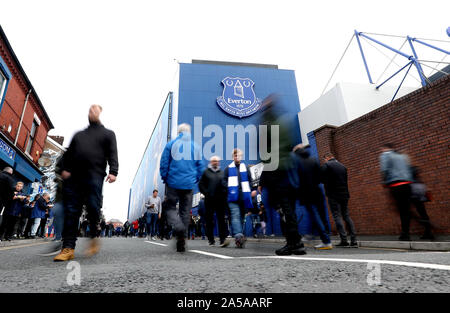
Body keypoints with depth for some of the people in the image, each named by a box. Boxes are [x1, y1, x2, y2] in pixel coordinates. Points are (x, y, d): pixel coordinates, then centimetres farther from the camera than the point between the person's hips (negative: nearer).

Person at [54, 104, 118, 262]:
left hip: (94, 175, -4)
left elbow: (112, 154, 3)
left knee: (93, 207, -15)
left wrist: (113, 172, -12)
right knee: (71, 211, -2)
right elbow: (68, 153, 23)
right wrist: (65, 169, 5)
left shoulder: (108, 133, 17)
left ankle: (94, 238, 6)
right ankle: (68, 248, 0)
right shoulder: (79, 135, 30)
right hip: (74, 176, 4)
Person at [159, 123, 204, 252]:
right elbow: (200, 166, 7)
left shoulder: (170, 144, 2)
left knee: (171, 207, 10)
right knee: (185, 211, 9)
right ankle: (181, 242, 13)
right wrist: (196, 179, 17)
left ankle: (178, 227, -20)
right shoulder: (196, 146, 7)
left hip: (173, 182, -2)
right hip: (189, 184, 2)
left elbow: (163, 164, 0)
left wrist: (164, 178, 11)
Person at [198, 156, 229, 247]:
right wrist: (206, 193, -5)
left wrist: (224, 194, 3)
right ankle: (211, 240, 16)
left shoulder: (222, 173, 15)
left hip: (220, 200, 1)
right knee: (209, 220, 5)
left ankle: (222, 239, -7)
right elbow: (201, 184, 6)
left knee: (221, 219, -6)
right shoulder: (206, 172, 8)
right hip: (209, 200, -1)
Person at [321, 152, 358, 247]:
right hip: (344, 194, 6)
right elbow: (345, 180, 18)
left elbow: (322, 179, -10)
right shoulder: (342, 166, 16)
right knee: (346, 216, 11)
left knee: (337, 216, -3)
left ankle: (344, 240, -5)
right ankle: (353, 240, 9)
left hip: (333, 195, -6)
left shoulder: (326, 165, -6)